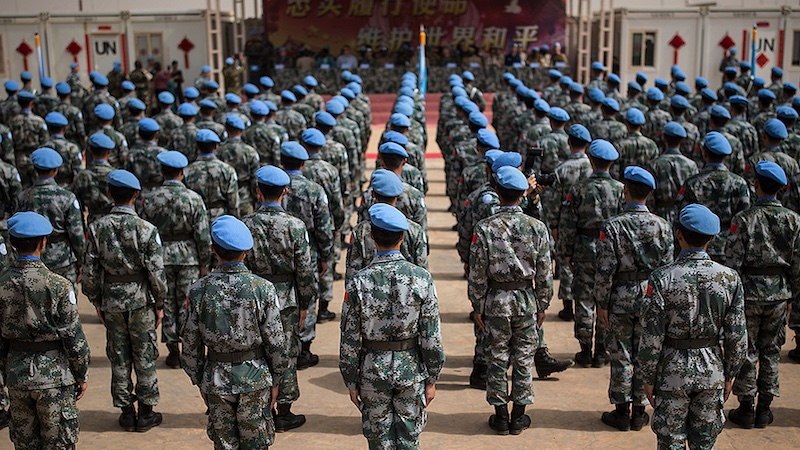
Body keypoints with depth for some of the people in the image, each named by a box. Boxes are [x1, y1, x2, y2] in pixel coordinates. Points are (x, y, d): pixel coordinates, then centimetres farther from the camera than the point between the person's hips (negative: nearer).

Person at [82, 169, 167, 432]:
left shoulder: (97, 228, -6)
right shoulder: (145, 229, -14)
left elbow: (89, 270, -2)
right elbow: (156, 272, -14)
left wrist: (97, 302, 11)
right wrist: (160, 304, -1)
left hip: (111, 300, 3)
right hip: (141, 301, -2)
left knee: (119, 358, 13)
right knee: (144, 356, 10)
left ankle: (126, 411, 22)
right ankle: (145, 412, 18)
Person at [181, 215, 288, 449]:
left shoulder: (199, 291, -9)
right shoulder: (263, 289, -14)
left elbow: (190, 345, -2)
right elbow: (276, 342, -9)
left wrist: (200, 382, 11)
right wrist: (275, 381, 5)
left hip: (216, 379, 1)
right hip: (255, 378, -1)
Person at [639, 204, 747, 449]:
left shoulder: (662, 278, -16)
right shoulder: (730, 278, -8)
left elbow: (651, 337, -13)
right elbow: (737, 336, -3)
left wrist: (648, 378, -2)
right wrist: (730, 374, 11)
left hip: (672, 371, -2)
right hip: (712, 372, 3)